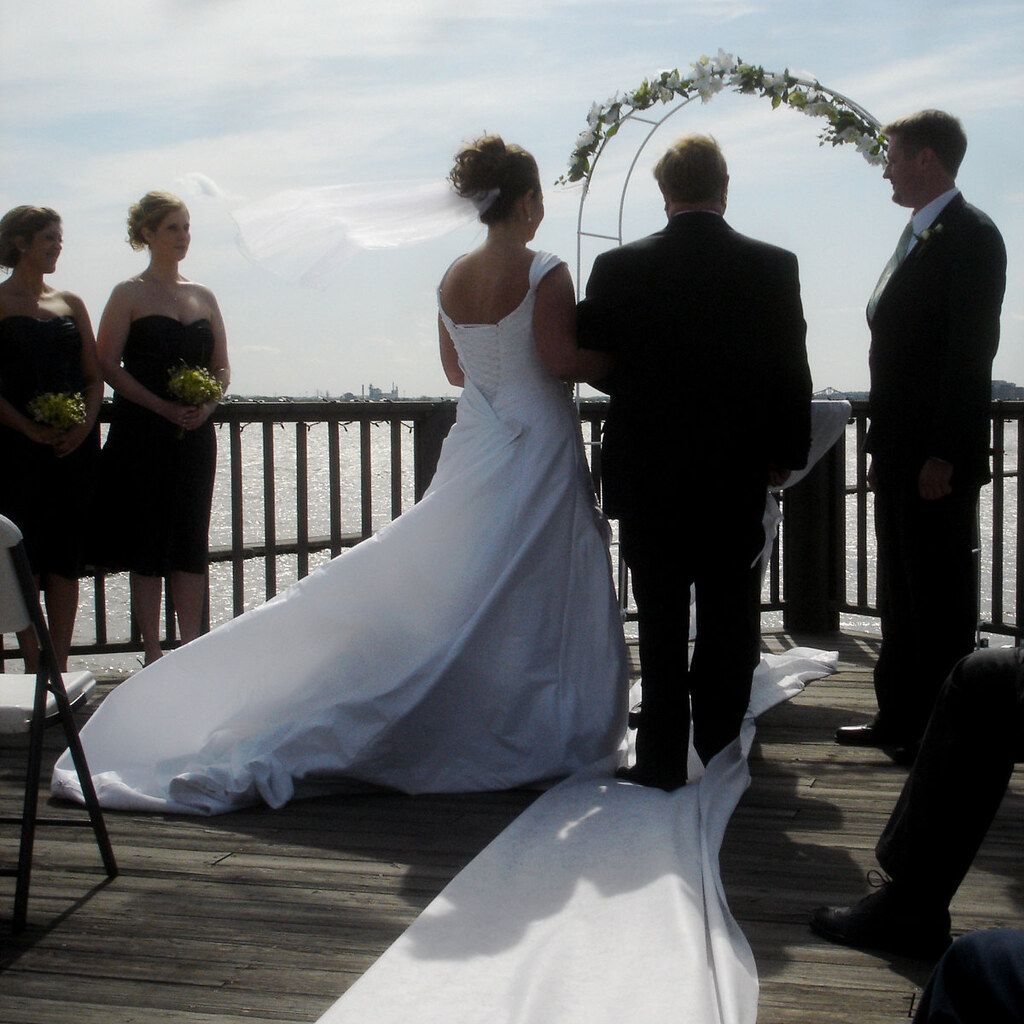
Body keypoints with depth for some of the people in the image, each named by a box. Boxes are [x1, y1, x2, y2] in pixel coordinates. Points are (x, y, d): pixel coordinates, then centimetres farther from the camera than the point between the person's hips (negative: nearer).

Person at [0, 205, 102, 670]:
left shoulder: (70, 303, 16)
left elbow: (94, 376, 14)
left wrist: (85, 425, -4)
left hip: (73, 447, 4)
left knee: (65, 556, 4)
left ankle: (59, 667, 10)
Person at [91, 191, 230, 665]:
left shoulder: (203, 296, 13)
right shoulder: (129, 294, -1)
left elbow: (221, 366, 14)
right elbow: (109, 365, -7)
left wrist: (206, 404, -7)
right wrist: (163, 407, -16)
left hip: (194, 433, 4)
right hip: (141, 434, -4)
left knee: (191, 540, 6)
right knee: (148, 541, -1)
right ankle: (152, 652, 6)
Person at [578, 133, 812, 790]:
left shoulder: (619, 268, -7)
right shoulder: (774, 266, -5)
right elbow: (792, 373, -1)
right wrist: (786, 453, 11)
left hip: (648, 473, 0)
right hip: (737, 473, 0)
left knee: (661, 625, 9)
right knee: (729, 624, 11)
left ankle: (663, 760, 13)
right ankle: (719, 754, 16)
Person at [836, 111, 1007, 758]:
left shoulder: (971, 236, -11)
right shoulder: (918, 237, 17)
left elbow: (971, 353, -18)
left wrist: (943, 456, -22)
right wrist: (884, 449, 15)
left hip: (940, 459, -9)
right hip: (901, 452, 9)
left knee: (941, 595, -1)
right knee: (901, 591, 14)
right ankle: (901, 718, 23)